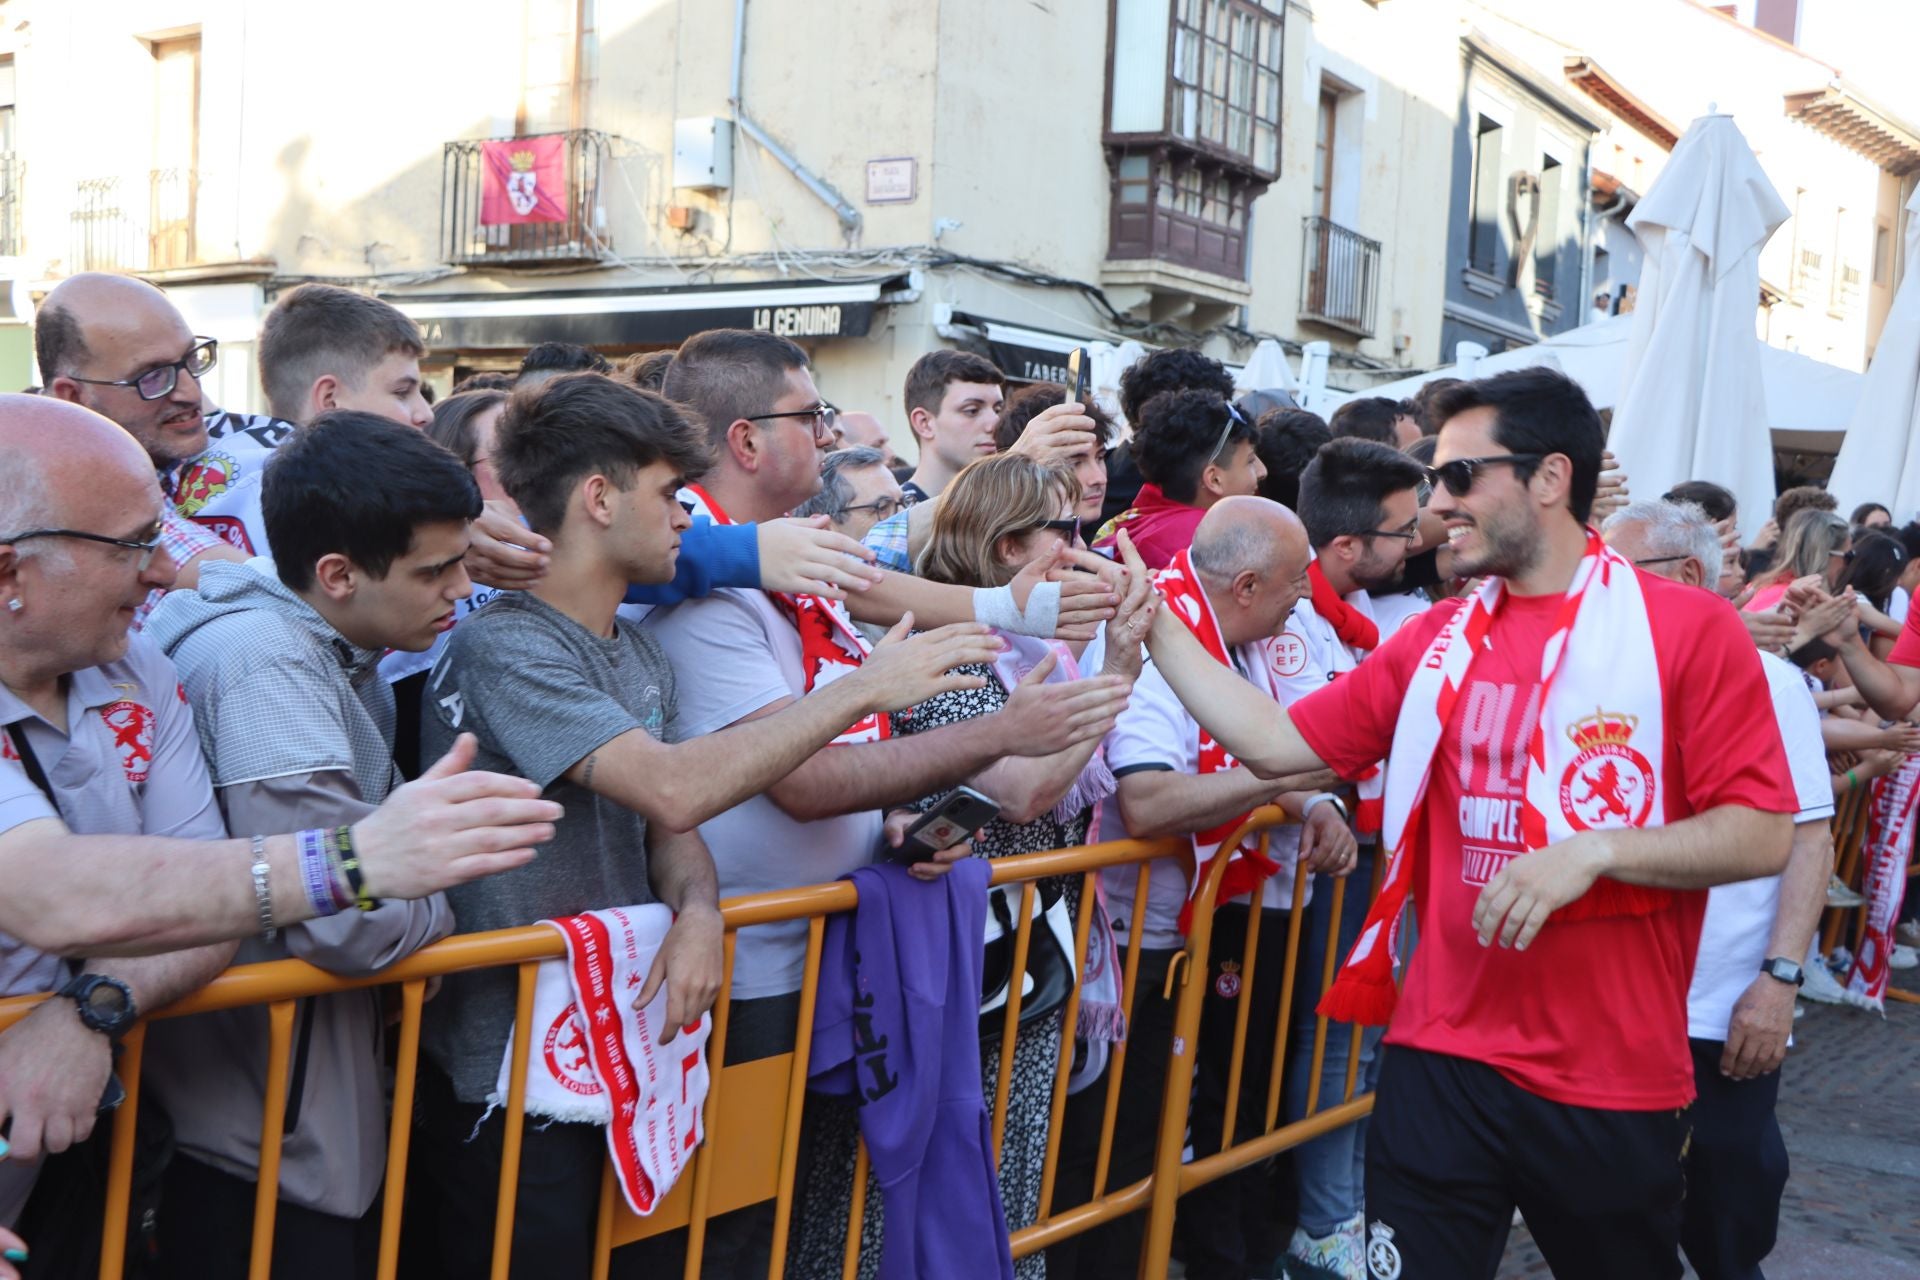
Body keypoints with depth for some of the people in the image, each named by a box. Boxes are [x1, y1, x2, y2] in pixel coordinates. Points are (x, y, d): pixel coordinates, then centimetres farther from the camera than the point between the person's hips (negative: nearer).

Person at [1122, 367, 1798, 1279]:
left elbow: (1762, 836, -9)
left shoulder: (1690, 630, -6)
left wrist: (1594, 849, -22)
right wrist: (1156, 625, -5)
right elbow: (1276, 744, 1)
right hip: (1441, 1061, 2)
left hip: (1616, 1082, -2)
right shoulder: (1436, 640, 6)